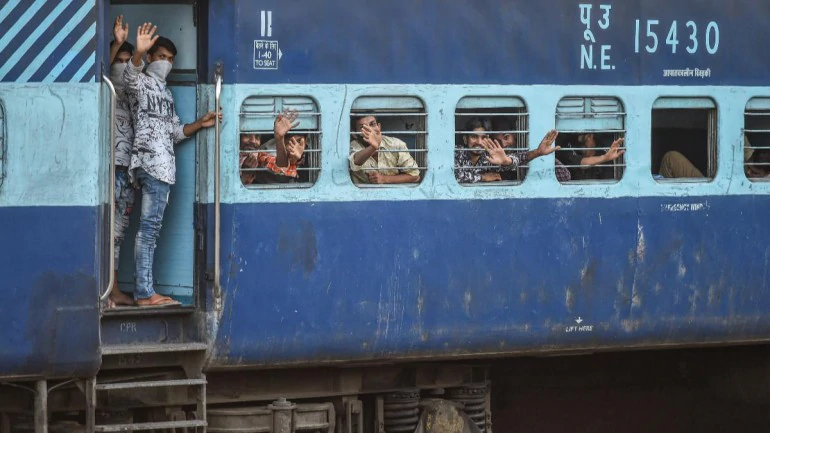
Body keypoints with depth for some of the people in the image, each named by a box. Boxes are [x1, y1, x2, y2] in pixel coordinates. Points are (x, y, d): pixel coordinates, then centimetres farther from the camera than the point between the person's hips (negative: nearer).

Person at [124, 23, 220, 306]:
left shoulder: (165, 92, 27)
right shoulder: (140, 82, 1)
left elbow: (175, 132, 27)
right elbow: (130, 74, -24)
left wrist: (200, 124, 10)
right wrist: (138, 53, -44)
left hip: (163, 163, 9)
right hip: (151, 160, -9)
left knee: (150, 228, 5)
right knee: (150, 226, -15)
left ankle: (144, 292, 3)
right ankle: (145, 292, -20)